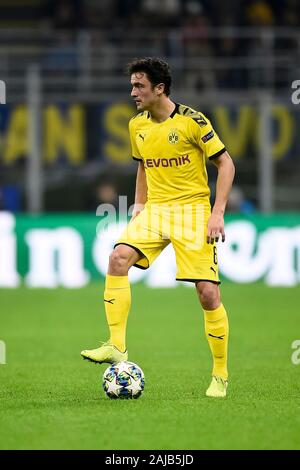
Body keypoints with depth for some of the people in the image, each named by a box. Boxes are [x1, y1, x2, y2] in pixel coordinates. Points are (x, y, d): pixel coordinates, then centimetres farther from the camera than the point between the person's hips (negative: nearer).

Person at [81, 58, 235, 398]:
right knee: (118, 258, -22)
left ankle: (220, 376, 7)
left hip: (192, 210, -5)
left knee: (207, 293, -8)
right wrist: (139, 204, 12)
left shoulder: (192, 121, -11)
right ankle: (116, 347, -21)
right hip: (155, 208, 5)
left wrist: (217, 213, -13)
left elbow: (225, 163, -6)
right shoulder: (137, 126, 7)